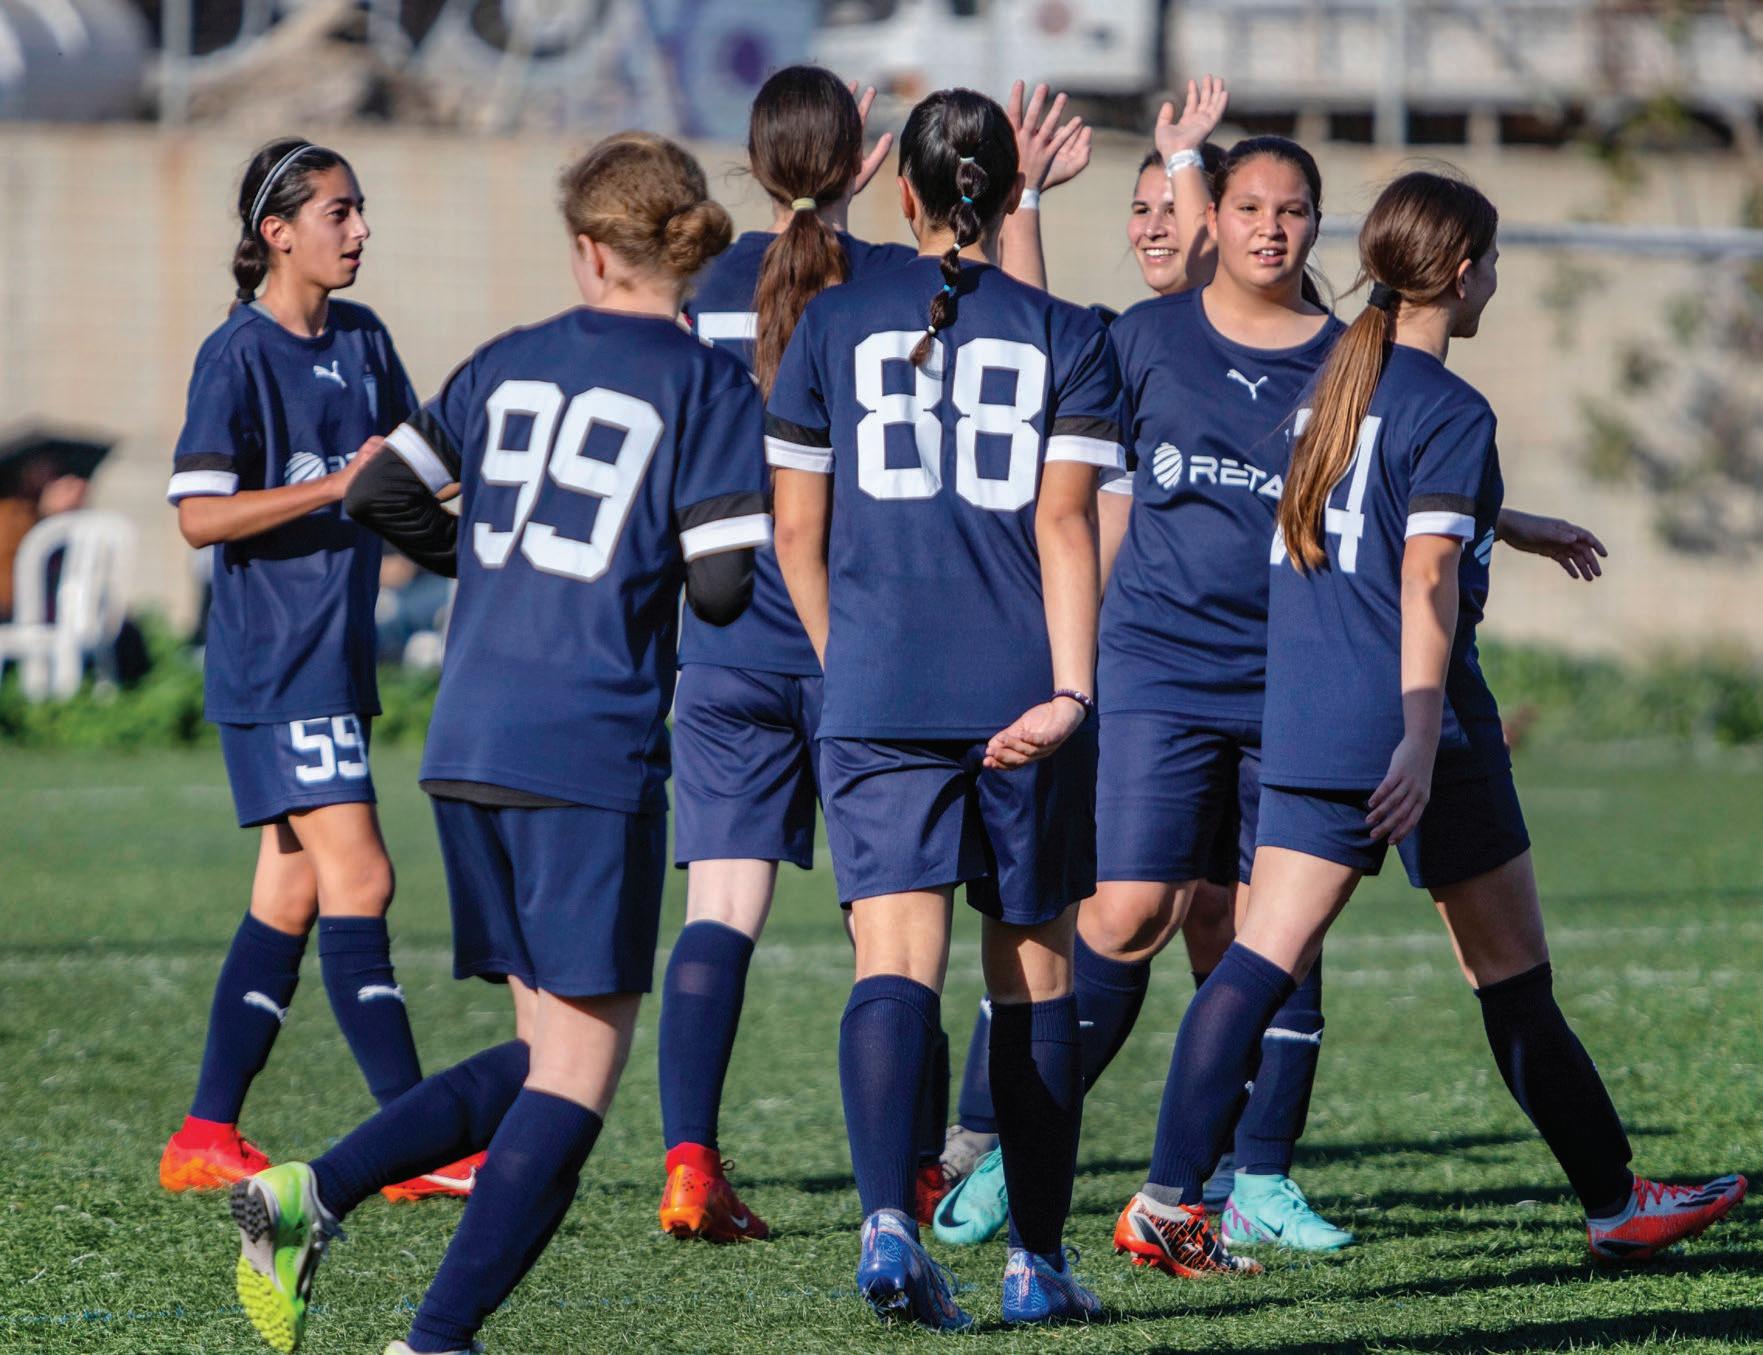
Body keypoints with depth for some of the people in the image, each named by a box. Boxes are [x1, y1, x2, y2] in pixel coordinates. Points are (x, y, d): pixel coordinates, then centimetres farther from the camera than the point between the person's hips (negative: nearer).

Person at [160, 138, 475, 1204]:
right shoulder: (240, 355, -11)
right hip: (274, 665, -8)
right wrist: (336, 486, -22)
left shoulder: (363, 341, 12)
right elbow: (200, 513, -16)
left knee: (292, 897, 8)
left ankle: (207, 1137, 13)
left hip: (339, 657, 8)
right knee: (358, 880, -12)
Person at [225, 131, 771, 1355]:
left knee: (546, 1054, 16)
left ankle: (311, 1197, 0)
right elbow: (722, 583, -10)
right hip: (594, 751, -6)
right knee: (581, 1071, 0)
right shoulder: (709, 388, -3)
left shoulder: (511, 365, 11)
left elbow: (385, 497, 11)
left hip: (467, 746, 6)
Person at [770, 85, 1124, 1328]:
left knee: (895, 960, -7)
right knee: (1035, 967, 11)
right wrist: (1069, 692, -13)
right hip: (1025, 689, 0)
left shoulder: (834, 325, 6)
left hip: (879, 696, 0)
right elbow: (1063, 526, -6)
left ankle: (888, 1216, -29)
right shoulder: (1066, 337, 4)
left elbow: (798, 534, 8)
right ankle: (1039, 1260, 15)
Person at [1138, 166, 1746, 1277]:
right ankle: (1614, 1204, 15)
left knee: (1266, 957, 0)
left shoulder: (1336, 380, 13)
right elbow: (1427, 578, -21)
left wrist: (1521, 531, 46)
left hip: (1302, 727, 7)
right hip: (1416, 729, -7)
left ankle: (1171, 1196, -13)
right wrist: (1421, 742, -26)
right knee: (1513, 978, 4)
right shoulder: (1451, 412, -11)